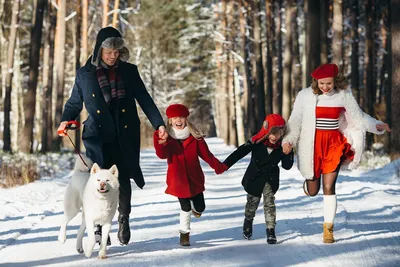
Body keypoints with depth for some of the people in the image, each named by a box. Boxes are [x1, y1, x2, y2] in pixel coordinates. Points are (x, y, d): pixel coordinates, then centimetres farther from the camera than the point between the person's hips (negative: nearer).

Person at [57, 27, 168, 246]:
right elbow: (74, 102, 12)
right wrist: (65, 121, -6)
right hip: (98, 136, -1)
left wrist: (159, 124, -3)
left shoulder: (129, 71, 6)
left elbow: (145, 100, 6)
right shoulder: (85, 74, 5)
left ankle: (123, 219, 24)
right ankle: (99, 226, 5)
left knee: (123, 179, 2)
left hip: (126, 136, 1)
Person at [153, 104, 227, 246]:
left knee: (200, 207, 9)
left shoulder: (194, 136, -4)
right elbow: (162, 155, -23)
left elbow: (205, 153, -2)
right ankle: (184, 233, 21)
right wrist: (161, 143, -43)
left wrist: (217, 166, -10)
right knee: (185, 208, 0)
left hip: (195, 178, 2)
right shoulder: (167, 138, -8)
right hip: (178, 180, -2)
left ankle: (196, 208, 47)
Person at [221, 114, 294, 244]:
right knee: (252, 202, 16)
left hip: (270, 179, 0)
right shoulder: (256, 142, -22)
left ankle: (271, 230, -6)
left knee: (269, 202, -13)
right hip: (254, 178, 0)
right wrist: (224, 165, -24)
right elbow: (239, 153, -19)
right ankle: (248, 221, 45)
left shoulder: (282, 146, -16)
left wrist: (288, 154, -28)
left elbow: (287, 166, -10)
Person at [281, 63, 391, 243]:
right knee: (312, 191, 9)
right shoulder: (305, 96, -7)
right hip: (312, 145, 0)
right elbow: (295, 121, -3)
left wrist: (376, 125, -11)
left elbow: (359, 117, 3)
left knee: (329, 187, -8)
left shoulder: (344, 95, -3)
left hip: (334, 144, 0)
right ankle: (309, 183, 47)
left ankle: (328, 229, 2)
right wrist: (288, 140, -16)